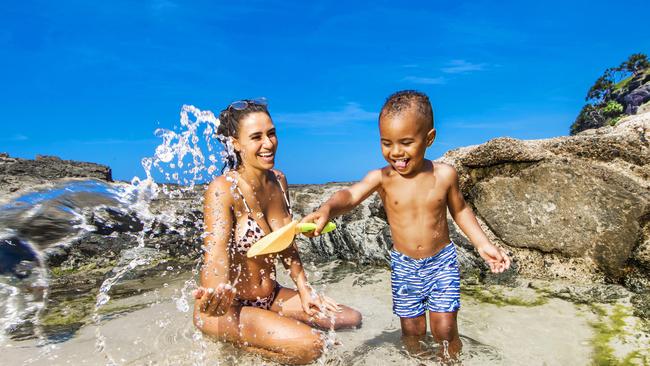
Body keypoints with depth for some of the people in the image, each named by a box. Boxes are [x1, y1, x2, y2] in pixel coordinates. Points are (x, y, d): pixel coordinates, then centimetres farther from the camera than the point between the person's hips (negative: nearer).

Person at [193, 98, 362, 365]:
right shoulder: (223, 189, -21)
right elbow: (216, 250, -35)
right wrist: (219, 294, -56)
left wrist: (304, 289, 6)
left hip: (272, 298, 8)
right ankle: (233, 342, -4)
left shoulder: (278, 181, 1)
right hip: (230, 307, -7)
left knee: (351, 319, 8)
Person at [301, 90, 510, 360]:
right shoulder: (382, 178, -14)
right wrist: (327, 209, -52)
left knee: (445, 329, 1)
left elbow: (459, 210, 6)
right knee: (412, 331, 11)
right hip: (404, 267, 1)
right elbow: (350, 195, -31)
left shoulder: (444, 174, -10)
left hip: (442, 262, 0)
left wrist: (483, 244, 4)